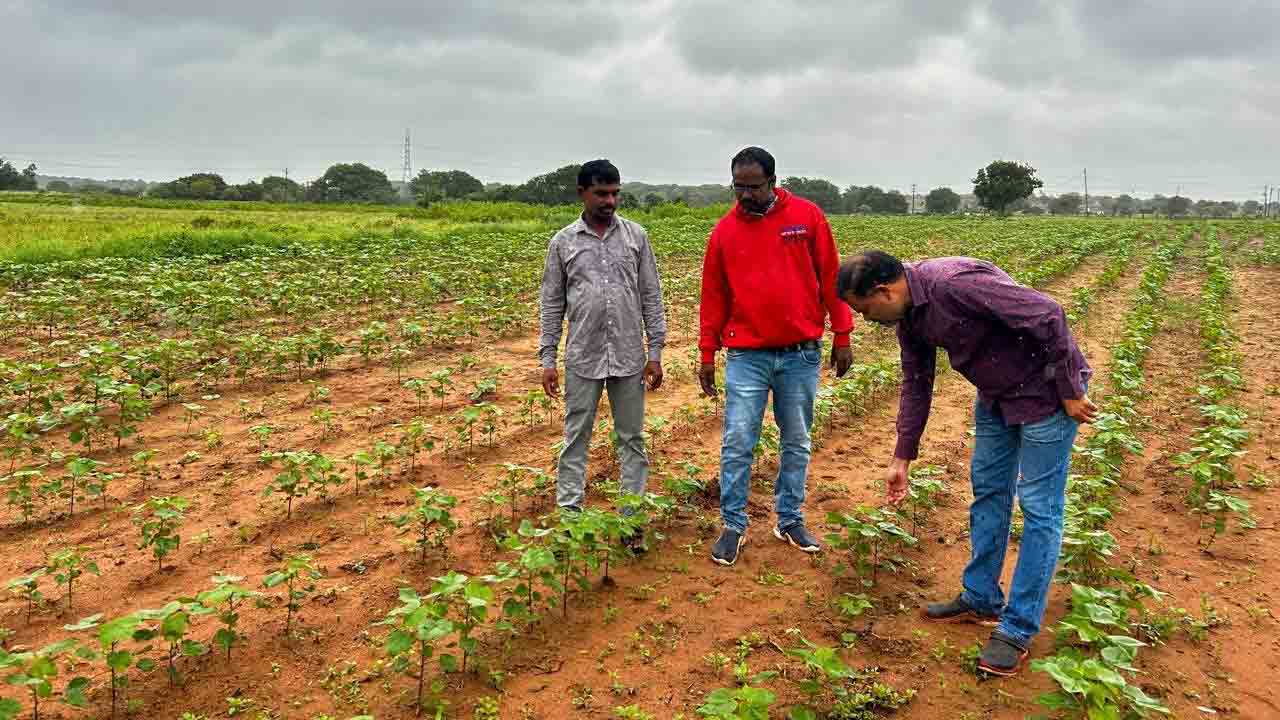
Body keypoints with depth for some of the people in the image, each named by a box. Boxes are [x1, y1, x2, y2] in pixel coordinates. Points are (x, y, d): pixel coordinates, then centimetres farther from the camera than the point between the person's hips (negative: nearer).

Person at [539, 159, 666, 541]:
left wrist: (655, 352, -1)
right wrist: (547, 359, 0)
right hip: (583, 358, 0)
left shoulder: (636, 235, 3)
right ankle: (569, 510, 18)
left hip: (629, 357, 1)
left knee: (632, 437, 9)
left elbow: (651, 297, 4)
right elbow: (552, 304, 5)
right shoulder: (562, 242, 2)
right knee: (576, 436, 7)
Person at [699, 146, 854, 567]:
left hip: (801, 354, 0)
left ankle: (790, 520, 25)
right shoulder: (724, 231, 3)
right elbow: (713, 295, 7)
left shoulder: (807, 217, 0)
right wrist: (707, 354, 7)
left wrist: (842, 336, 2)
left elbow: (830, 278, 3)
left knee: (797, 443, 11)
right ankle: (733, 525, 12)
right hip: (746, 356, 0)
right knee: (737, 442, -2)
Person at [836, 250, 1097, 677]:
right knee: (987, 489, 16)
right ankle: (980, 599, 30)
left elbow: (1047, 315, -30)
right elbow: (916, 383, 9)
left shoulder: (953, 284, -31)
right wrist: (902, 458, 12)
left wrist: (1070, 391, -21)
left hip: (1045, 388, -9)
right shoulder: (908, 314, -2)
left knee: (1039, 506, -1)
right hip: (997, 392, 9)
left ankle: (1018, 629, 8)